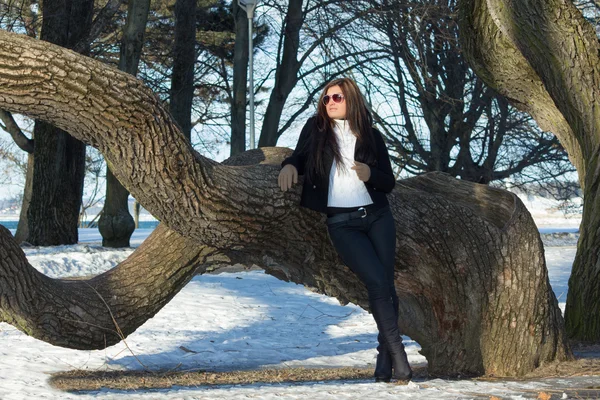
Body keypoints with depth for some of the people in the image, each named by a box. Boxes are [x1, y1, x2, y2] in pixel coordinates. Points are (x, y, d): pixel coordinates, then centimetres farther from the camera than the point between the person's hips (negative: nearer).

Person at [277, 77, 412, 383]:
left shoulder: (371, 136, 7)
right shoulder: (316, 128, 6)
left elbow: (389, 182, 10)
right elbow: (300, 157, 13)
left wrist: (370, 174, -11)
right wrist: (289, 166, -10)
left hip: (377, 216, 2)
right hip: (341, 223, -2)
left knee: (386, 282, -6)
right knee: (377, 282, -17)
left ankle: (384, 358, 1)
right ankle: (398, 354, -13)